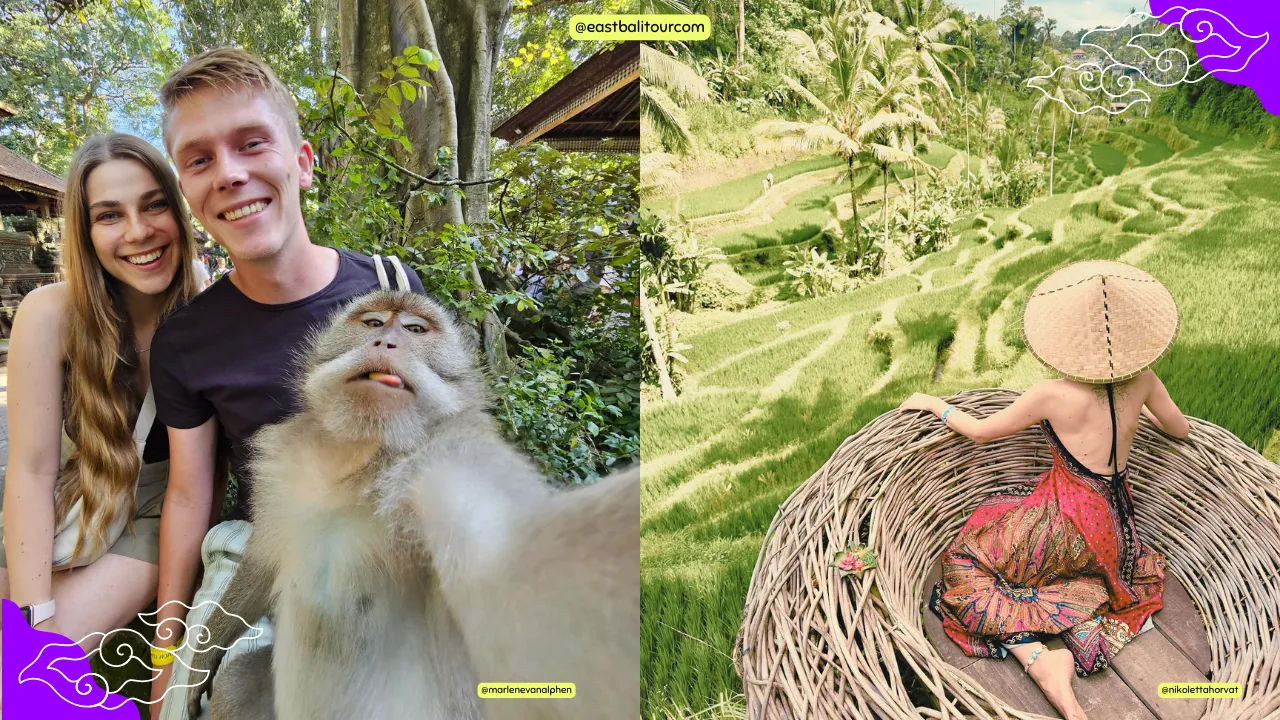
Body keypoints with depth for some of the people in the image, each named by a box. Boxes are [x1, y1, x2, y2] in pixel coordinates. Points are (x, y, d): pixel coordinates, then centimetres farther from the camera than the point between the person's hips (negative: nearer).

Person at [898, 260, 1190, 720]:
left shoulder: (1053, 395, -20)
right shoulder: (1141, 381, -7)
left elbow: (980, 431, -6)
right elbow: (1180, 430, 13)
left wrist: (933, 403, 9)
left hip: (1065, 522, -6)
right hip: (1113, 523, 6)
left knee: (963, 563, 1)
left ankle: (1039, 661, -16)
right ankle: (1082, 643, -2)